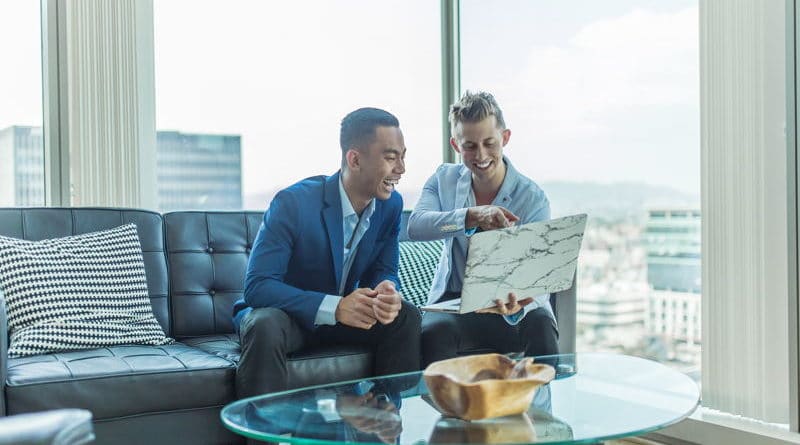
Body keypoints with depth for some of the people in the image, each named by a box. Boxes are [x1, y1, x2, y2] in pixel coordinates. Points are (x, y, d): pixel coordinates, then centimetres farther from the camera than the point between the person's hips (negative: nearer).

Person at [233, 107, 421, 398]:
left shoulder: (391, 204, -6)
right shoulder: (293, 203, -24)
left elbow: (383, 270, 1)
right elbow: (257, 286, -28)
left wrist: (387, 291, -26)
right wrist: (334, 307, -39)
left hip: (344, 314, 5)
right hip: (285, 313, -5)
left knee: (407, 317, -16)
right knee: (266, 328, -37)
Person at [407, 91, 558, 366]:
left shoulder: (533, 198, -9)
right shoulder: (444, 179, 1)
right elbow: (415, 227, -19)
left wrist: (516, 306, -42)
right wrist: (472, 216, -38)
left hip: (512, 303, -1)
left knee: (541, 328, -33)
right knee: (433, 331, -33)